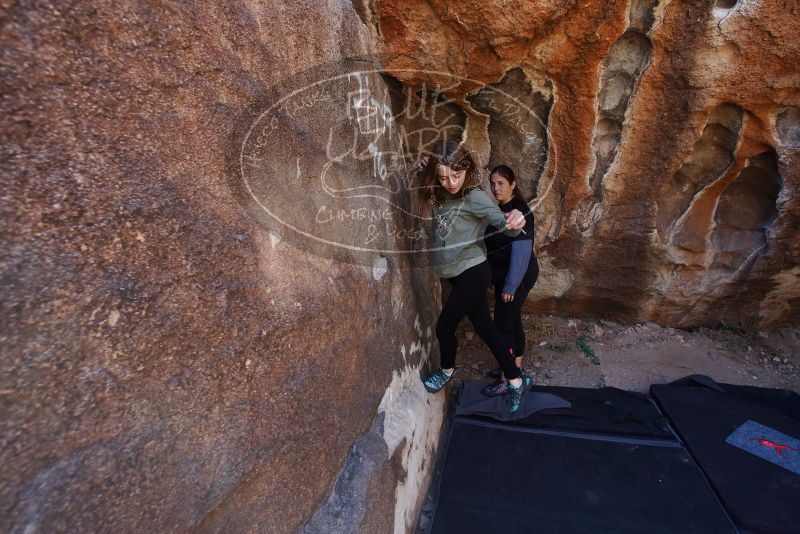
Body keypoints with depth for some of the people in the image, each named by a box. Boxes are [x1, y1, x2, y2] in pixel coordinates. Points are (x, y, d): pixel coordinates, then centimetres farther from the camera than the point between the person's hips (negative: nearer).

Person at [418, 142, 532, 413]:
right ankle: (516, 381, 27)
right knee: (485, 327, 13)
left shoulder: (474, 196, -18)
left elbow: (500, 220, -26)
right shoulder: (438, 195, 1)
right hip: (457, 274, 7)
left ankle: (447, 371, 34)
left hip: (472, 272, -7)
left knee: (444, 326, 4)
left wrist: (513, 222, -51)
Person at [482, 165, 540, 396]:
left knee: (502, 325, -3)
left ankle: (507, 380, 11)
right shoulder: (501, 209, 9)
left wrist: (510, 286, -23)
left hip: (517, 277, -9)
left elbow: (521, 252, -23)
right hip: (504, 276, 9)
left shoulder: (519, 212, -20)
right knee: (512, 321, 17)